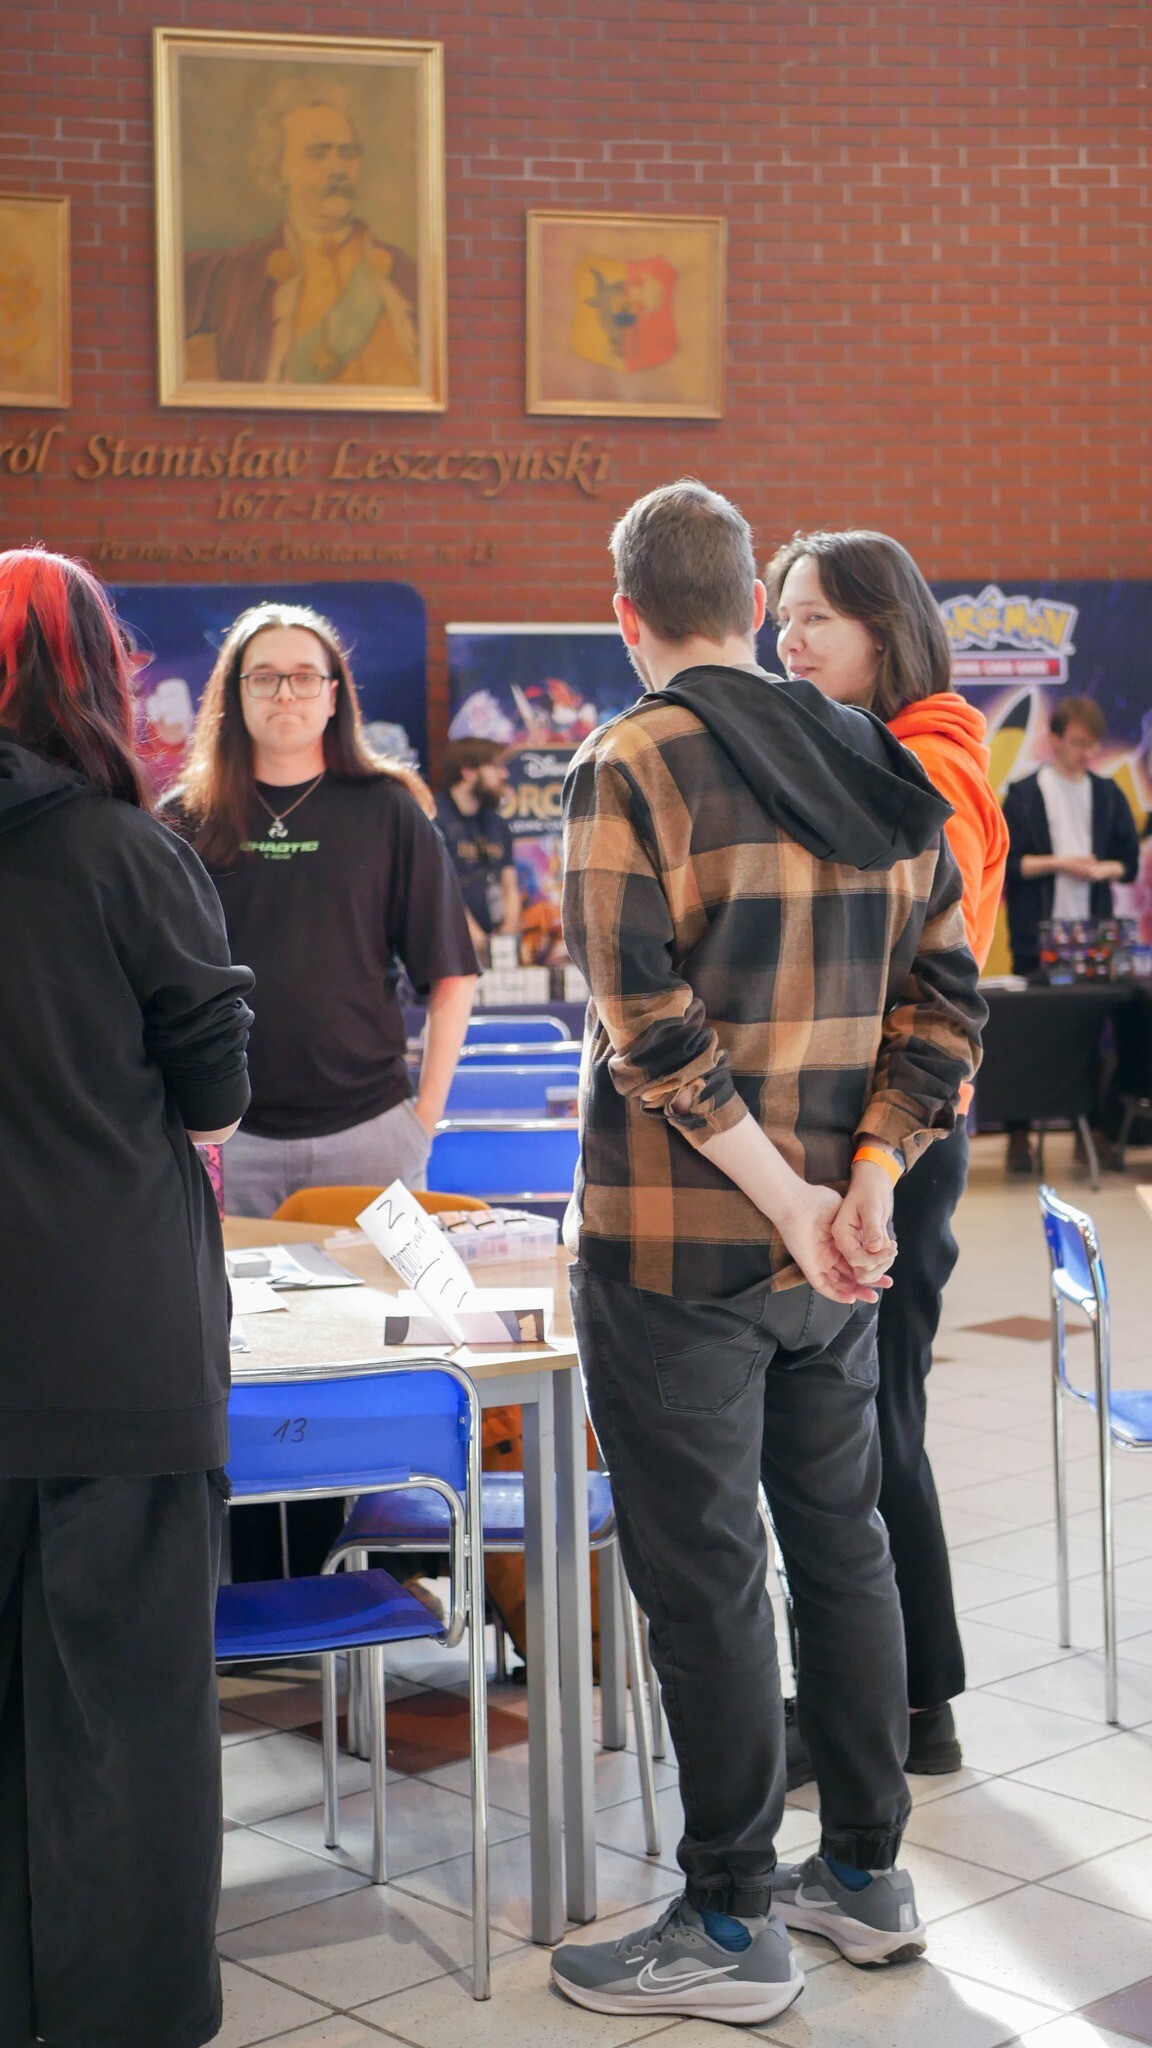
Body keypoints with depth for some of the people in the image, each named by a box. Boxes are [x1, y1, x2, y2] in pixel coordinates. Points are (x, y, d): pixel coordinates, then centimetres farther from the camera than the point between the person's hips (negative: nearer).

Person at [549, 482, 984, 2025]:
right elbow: (945, 1002, 3)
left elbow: (650, 1025, -22)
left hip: (679, 1245, -6)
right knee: (842, 1538, 17)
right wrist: (861, 1186, -5)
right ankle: (865, 1871, 28)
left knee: (703, 1575, 2)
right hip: (833, 1232, 7)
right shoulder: (886, 772, 7)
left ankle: (732, 1926, 12)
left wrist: (790, 1202, -18)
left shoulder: (633, 768, -13)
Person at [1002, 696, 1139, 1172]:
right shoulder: (1024, 795, 0)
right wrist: (1058, 863, -14)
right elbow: (1005, 862, -5)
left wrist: (1103, 868, -10)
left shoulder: (1108, 794, 10)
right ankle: (1019, 1133, 8)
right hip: (1037, 936, -3)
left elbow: (1130, 861, 11)